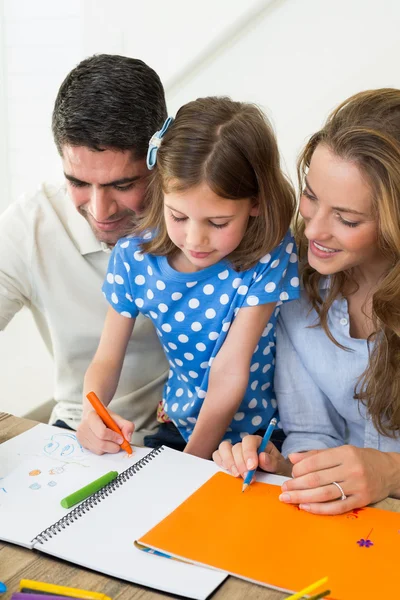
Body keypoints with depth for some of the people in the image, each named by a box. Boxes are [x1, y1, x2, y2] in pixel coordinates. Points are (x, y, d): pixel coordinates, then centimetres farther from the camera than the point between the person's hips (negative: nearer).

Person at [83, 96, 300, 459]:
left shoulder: (269, 257, -19)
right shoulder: (135, 258, -9)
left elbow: (229, 374, -19)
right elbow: (107, 361, -3)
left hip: (259, 434, -3)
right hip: (180, 426, 4)